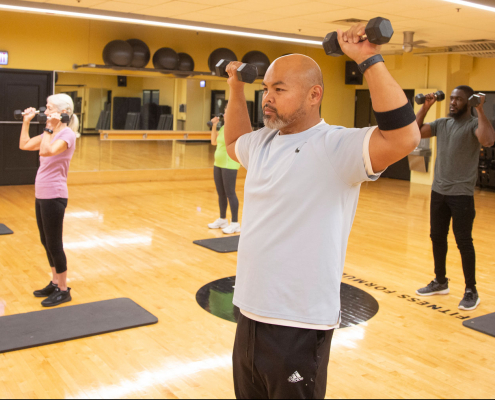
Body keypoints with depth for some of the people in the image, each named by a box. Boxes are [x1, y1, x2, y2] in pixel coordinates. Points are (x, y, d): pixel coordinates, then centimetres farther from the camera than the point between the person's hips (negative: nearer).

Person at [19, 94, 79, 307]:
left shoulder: (67, 134, -15)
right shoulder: (49, 133, 11)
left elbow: (46, 151, -31)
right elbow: (24, 145, 18)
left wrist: (49, 129, -24)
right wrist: (26, 121, 13)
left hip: (54, 196, -9)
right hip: (42, 194, 9)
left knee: (54, 244, -1)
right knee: (47, 242, 16)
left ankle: (63, 290, 10)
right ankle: (55, 283, 28)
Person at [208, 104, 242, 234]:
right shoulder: (224, 127, 13)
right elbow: (214, 142, 18)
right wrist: (214, 126, 10)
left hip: (230, 165, -9)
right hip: (218, 164, 9)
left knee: (230, 193, -7)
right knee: (221, 193, 15)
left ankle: (235, 224, -1)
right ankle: (222, 219, 27)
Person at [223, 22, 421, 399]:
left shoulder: (338, 146, -17)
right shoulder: (263, 142, 6)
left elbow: (404, 137, -34)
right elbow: (233, 142, 29)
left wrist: (370, 61, -31)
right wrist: (236, 86, 22)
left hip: (299, 326, -7)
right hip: (251, 315, 7)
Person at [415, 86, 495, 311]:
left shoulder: (474, 124, -10)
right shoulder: (442, 123, 11)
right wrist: (426, 107, 3)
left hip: (461, 194, -7)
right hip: (438, 191, 7)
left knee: (463, 241, -2)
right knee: (437, 237, 14)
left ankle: (471, 291, 10)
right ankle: (440, 282, 29)